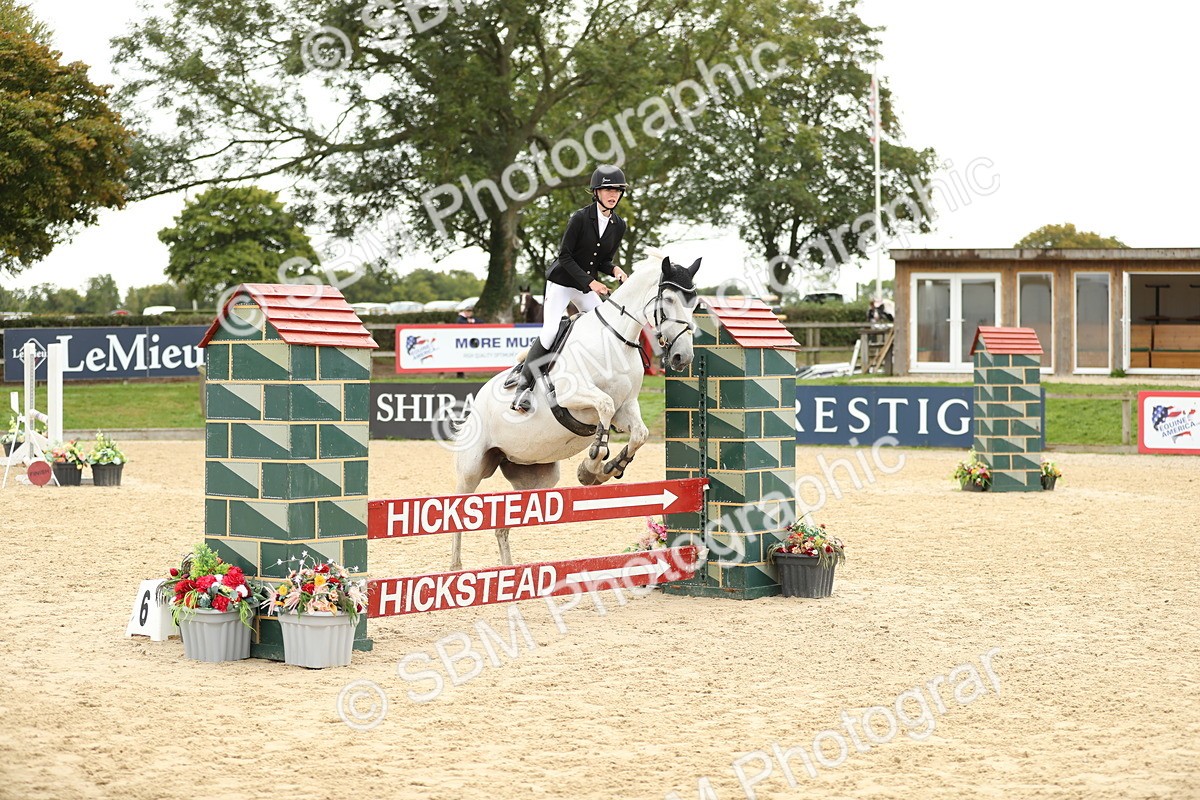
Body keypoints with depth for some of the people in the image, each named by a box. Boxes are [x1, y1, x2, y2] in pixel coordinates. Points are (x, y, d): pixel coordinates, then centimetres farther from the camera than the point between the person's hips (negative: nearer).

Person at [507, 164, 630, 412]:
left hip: (588, 285, 6)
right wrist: (590, 282, -21)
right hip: (561, 282, -6)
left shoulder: (618, 226, 1)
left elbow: (604, 261, 10)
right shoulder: (580, 218, -16)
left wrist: (615, 270, -13)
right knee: (550, 333, -16)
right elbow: (565, 256, -16)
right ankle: (525, 384, -4)